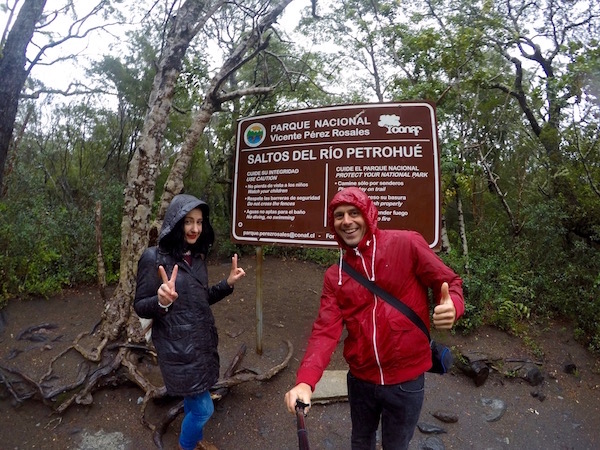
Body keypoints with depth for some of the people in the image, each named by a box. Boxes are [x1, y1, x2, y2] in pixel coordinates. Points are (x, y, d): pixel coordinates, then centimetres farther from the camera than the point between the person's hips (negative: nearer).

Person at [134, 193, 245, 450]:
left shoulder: (197, 256, 3)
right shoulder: (154, 258, -17)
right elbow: (140, 307, -13)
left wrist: (228, 283, -3)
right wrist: (162, 301, -34)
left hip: (202, 340, 7)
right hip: (177, 346, -6)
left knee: (193, 400, 23)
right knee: (203, 408, 4)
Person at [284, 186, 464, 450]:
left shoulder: (406, 244, -13)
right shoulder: (334, 276, -3)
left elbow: (449, 282, -8)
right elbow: (326, 330, -11)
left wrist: (452, 305, -32)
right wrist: (305, 381, -26)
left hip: (406, 380, -3)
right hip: (360, 379, 3)